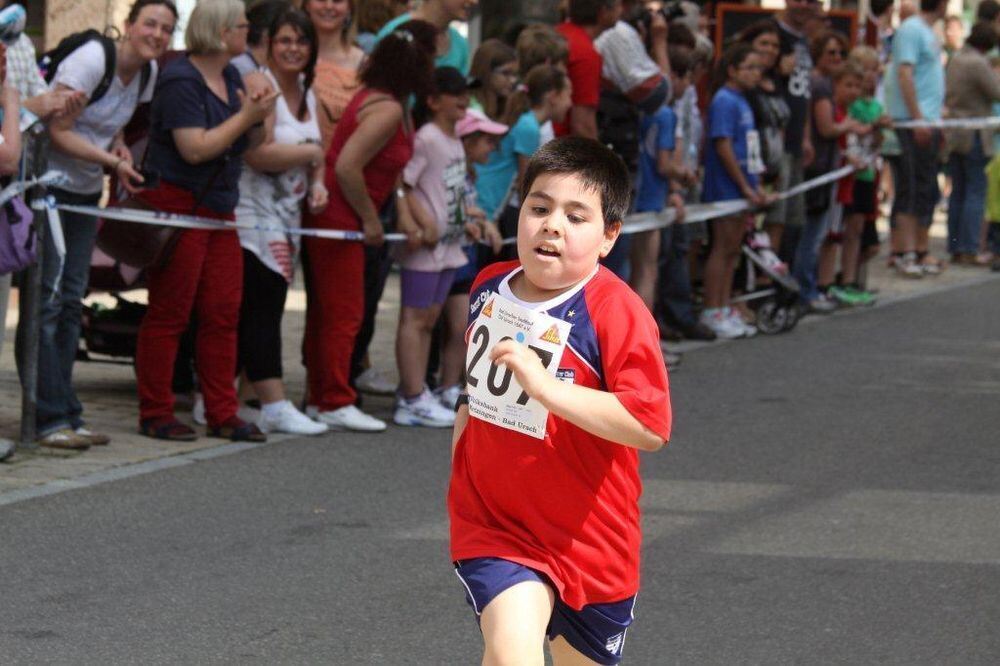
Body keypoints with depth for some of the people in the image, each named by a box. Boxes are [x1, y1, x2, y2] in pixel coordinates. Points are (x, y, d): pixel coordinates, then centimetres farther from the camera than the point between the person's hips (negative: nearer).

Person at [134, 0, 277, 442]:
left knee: (223, 313, 6)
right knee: (169, 314, -3)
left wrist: (260, 107, -3)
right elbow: (195, 148, -22)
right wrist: (246, 116, -17)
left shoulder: (231, 76, 13)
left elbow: (252, 142, 16)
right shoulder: (180, 81, -14)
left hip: (219, 209, 9)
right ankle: (155, 414, 4)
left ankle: (222, 415, 12)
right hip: (177, 204, -9)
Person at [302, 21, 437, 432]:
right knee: (345, 314, -3)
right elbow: (347, 167, -26)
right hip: (340, 221, -10)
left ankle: (320, 398, 21)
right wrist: (370, 218, -14)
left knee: (325, 312, 14)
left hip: (331, 217, 10)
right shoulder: (387, 110, -21)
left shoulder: (378, 96, 9)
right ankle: (336, 404, 4)